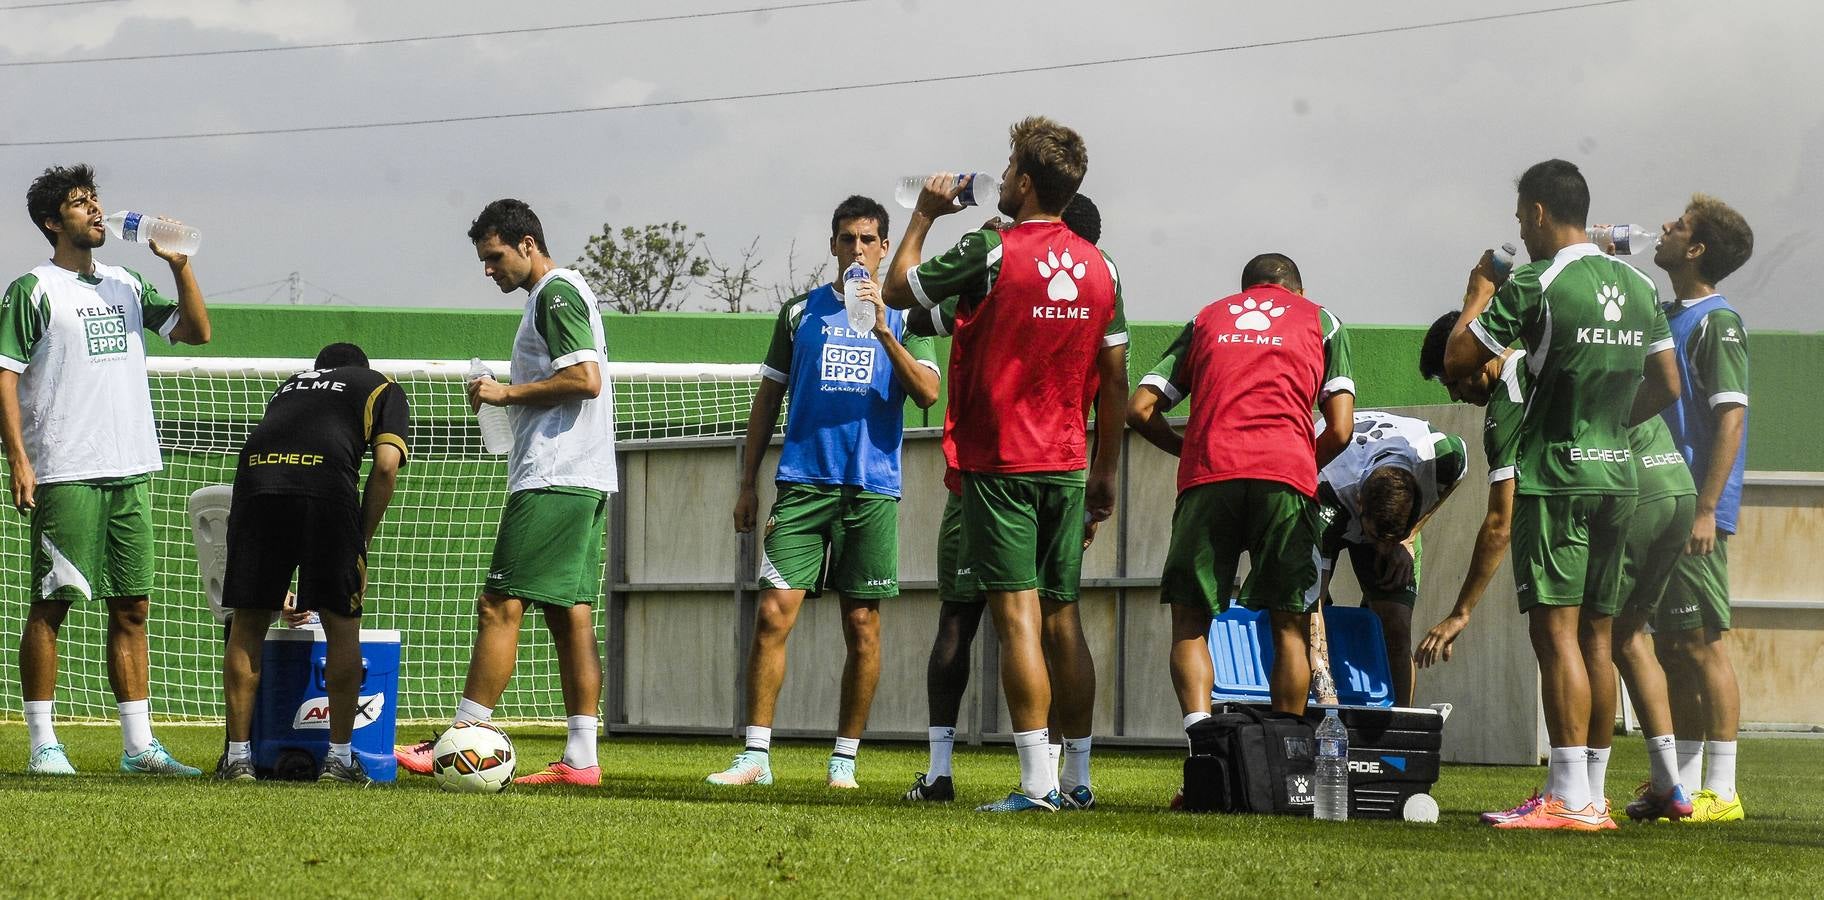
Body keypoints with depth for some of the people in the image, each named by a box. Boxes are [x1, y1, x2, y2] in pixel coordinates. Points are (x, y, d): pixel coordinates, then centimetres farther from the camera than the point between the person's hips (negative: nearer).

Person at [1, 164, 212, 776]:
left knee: (132, 608, 6)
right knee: (51, 606, -3)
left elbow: (197, 331, 17)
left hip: (131, 472, 6)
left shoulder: (126, 286, 16)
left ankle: (138, 744, 8)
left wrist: (179, 266, 3)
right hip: (65, 474, -6)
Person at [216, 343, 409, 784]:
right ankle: (340, 757, 10)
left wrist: (276, 587, 42)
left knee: (247, 625, 10)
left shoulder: (289, 386, 38)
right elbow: (386, 466, 9)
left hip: (255, 475, 3)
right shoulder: (383, 388, 27)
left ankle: (237, 757, 12)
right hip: (327, 480, -3)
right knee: (342, 625, 9)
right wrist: (361, 542, 13)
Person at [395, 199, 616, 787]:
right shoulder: (563, 294, 22)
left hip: (552, 482, -11)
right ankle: (581, 758, 2)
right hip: (585, 480, 11)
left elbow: (586, 379, -19)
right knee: (570, 613, 6)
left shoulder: (556, 293, -9)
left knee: (501, 605, -10)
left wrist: (508, 393, -12)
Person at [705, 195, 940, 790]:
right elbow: (768, 399, 15)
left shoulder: (903, 317, 8)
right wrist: (747, 483, 10)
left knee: (862, 627, 2)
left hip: (871, 490, 0)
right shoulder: (802, 312, 11)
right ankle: (755, 756, -6)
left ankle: (845, 760, 10)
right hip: (802, 483, 0)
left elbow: (927, 394, -7)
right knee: (773, 613, -9)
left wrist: (883, 332, -18)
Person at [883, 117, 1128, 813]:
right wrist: (1104, 472, 17)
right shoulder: (1099, 267, 6)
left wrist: (924, 215, 15)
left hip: (1000, 462, -6)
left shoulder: (991, 251, -11)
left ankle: (1037, 782, -14)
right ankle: (1079, 777, 14)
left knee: (1018, 618, -8)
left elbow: (898, 289, 2)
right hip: (1067, 466, 6)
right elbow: (1114, 378, 10)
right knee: (1061, 620, 12)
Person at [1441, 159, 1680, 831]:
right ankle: (1590, 794, 10)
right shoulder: (1637, 286, 11)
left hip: (1554, 478, -7)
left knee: (1555, 630, -9)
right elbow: (1667, 386, 16)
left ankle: (1570, 799, -14)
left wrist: (1479, 293, 8)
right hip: (1617, 475, 7)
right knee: (1595, 634, 9)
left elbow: (1456, 360, -7)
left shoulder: (1534, 285, -11)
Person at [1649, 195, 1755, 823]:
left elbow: (1730, 419, -17)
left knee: (1702, 644, -8)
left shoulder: (1717, 323, -10)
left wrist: (1706, 509, -22)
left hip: (1693, 513, -9)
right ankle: (1684, 784, 15)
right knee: (1670, 647, 10)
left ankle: (1722, 789, -7)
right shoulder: (1669, 319, 17)